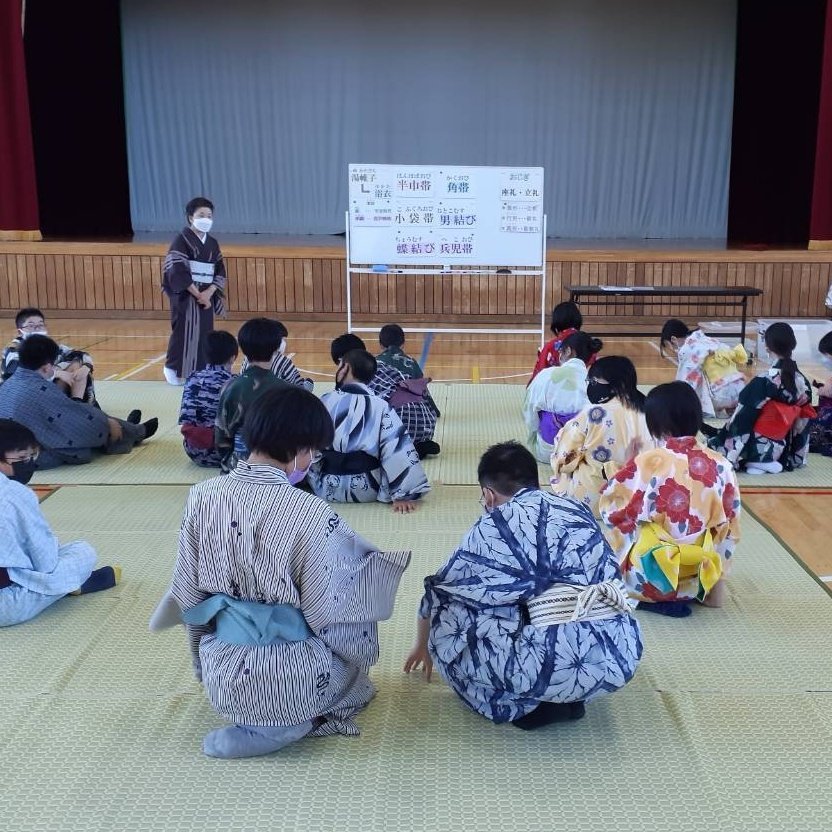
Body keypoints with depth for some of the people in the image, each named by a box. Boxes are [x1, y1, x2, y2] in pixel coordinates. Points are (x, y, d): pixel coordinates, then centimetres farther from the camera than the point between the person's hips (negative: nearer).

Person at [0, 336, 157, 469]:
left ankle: (130, 432, 37)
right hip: (42, 458, -8)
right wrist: (108, 423, -2)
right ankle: (137, 432, 30)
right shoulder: (42, 390, -25)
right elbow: (80, 417, -18)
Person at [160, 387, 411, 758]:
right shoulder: (310, 514, -23)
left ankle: (245, 717, 19)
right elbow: (332, 616, -14)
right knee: (350, 648, 25)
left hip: (221, 677, 6)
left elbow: (188, 593, 1)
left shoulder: (202, 495, -8)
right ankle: (290, 724, 12)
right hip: (286, 684, -5)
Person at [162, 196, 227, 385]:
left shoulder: (212, 243, 11)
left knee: (204, 333, 6)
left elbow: (220, 272, 8)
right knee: (184, 332, -5)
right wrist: (197, 294, -16)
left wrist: (209, 292, -9)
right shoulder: (181, 240, -6)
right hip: (185, 296, -5)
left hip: (206, 296, 6)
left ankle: (201, 371, 14)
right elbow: (178, 271, -14)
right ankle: (174, 370, 7)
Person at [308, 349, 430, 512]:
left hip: (326, 489, 2)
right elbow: (399, 452, -17)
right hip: (369, 490, -1)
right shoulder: (381, 407, -13)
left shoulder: (324, 402, -10)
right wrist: (405, 495, -13)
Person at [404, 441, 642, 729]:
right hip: (623, 654, 7)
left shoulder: (496, 524, 3)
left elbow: (440, 589, 18)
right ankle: (565, 695, 19)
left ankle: (524, 703, 6)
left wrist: (423, 645, 39)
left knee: (447, 625, 10)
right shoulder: (576, 508, 18)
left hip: (561, 663, -6)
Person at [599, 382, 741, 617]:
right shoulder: (719, 465, -5)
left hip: (652, 577, -6)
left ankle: (659, 598, 7)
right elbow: (728, 525, 2)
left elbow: (610, 507, -6)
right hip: (702, 573, 6)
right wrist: (717, 572, 14)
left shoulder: (648, 463, -16)